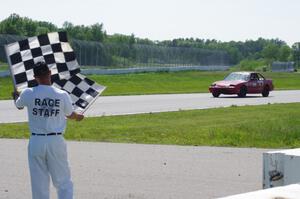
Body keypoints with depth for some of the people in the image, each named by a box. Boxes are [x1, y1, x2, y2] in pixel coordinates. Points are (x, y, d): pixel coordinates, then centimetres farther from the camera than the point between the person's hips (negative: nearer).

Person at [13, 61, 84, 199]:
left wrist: (16, 96, 42)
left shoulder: (28, 94, -7)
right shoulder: (62, 95, -7)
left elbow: (18, 106, 17)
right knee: (63, 181, 7)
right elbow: (70, 115, 12)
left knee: (39, 182, 10)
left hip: (36, 142, 1)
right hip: (56, 141, -1)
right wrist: (79, 117, 38)